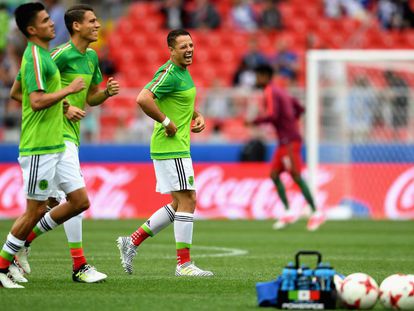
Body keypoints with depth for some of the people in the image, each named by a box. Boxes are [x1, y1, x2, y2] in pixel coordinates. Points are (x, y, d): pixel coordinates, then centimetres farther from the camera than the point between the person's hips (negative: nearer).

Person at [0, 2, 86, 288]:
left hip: (55, 146, 10)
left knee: (80, 201, 7)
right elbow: (36, 101, -26)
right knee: (36, 209, -4)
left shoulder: (41, 55, 14)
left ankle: (25, 238, 17)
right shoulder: (36, 58, -16)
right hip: (39, 148, -10)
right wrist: (69, 90, -18)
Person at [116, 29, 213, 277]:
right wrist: (166, 122, -22)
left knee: (179, 205, 13)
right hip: (171, 147, -10)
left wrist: (198, 116, 15)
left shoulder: (183, 72, 15)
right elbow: (143, 99, -30)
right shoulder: (169, 73, -16)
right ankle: (184, 263, -4)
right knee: (187, 200, -8)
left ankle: (132, 242, 16)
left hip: (178, 147, 10)